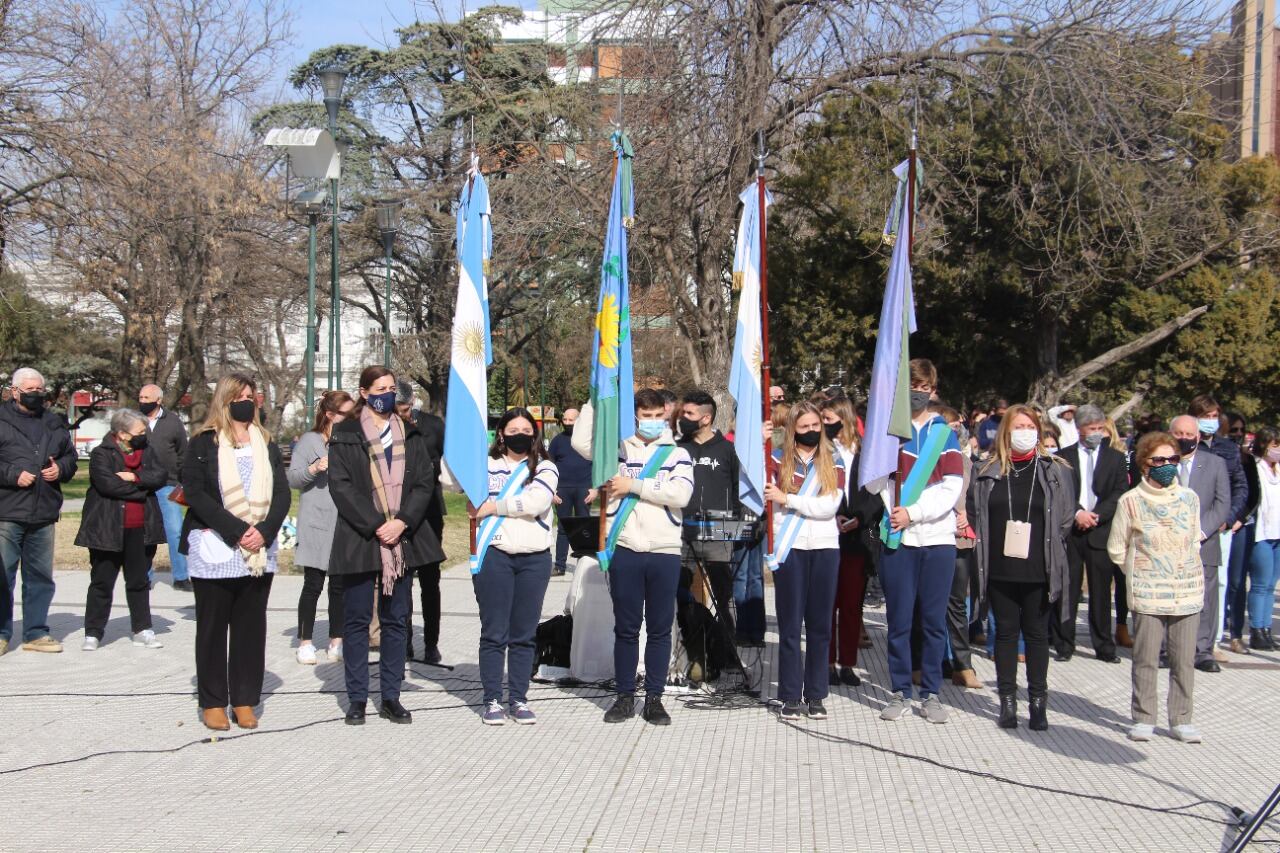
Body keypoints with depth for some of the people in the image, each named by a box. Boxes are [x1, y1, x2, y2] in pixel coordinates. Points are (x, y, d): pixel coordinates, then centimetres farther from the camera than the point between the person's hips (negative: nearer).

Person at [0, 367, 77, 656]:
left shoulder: (55, 424, 13)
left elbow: (70, 456, 22)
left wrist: (60, 468, 2)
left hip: (44, 513, 5)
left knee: (40, 576, 11)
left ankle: (36, 633, 20)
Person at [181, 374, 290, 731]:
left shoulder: (266, 443, 13)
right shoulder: (203, 443, 1)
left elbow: (282, 492, 7)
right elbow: (195, 493, -9)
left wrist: (264, 531, -11)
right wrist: (236, 531, -17)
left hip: (260, 552, 4)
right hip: (214, 550, -3)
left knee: (252, 627, 5)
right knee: (213, 627, 4)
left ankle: (245, 700, 12)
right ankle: (212, 702, 11)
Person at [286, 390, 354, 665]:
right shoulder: (310, 441, -1)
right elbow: (292, 479, -6)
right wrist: (314, 469, -21)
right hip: (316, 526, -5)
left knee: (340, 585, 7)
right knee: (313, 585, -1)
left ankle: (336, 641, 15)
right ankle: (305, 643, 7)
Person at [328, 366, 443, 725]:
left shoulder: (411, 436, 12)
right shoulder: (345, 436, 1)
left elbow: (424, 483, 5)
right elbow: (341, 486, -7)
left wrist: (401, 521, -10)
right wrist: (375, 525, -14)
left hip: (402, 540, 3)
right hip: (359, 540, -3)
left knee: (396, 619, 7)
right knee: (357, 619, 2)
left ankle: (391, 698, 14)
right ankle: (357, 699, 10)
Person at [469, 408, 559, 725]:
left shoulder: (545, 468, 7)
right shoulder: (487, 466, 10)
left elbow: (536, 501, -10)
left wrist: (494, 507, -7)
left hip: (535, 558, 1)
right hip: (494, 555, -1)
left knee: (524, 634, 7)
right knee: (494, 632, 2)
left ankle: (518, 699, 15)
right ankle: (492, 700, 9)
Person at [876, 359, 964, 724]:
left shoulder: (945, 432, 9)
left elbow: (952, 488, -1)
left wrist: (913, 513, -11)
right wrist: (896, 511, -18)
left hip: (938, 538, 1)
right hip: (897, 538, -1)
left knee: (934, 620, 4)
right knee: (899, 620, 3)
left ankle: (931, 692, 13)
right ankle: (900, 692, 12)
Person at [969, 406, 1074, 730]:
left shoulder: (1055, 471, 1)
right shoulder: (987, 471, 3)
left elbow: (1066, 516, 5)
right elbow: (974, 512, 10)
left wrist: (1048, 550, 4)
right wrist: (988, 547, 6)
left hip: (1039, 570, -1)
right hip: (999, 569, 1)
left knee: (1036, 633, 7)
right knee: (1006, 631, 8)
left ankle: (1038, 701, 15)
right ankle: (1007, 701, 15)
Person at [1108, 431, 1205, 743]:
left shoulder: (1190, 498, 5)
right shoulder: (1131, 501, -3)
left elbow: (1195, 541, 18)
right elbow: (1117, 549, 7)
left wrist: (1185, 570, 12)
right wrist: (1138, 573, 8)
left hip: (1187, 591, 3)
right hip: (1147, 594, -2)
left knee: (1184, 661, 4)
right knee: (1146, 660, 0)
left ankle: (1181, 720, 15)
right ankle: (1143, 719, 11)